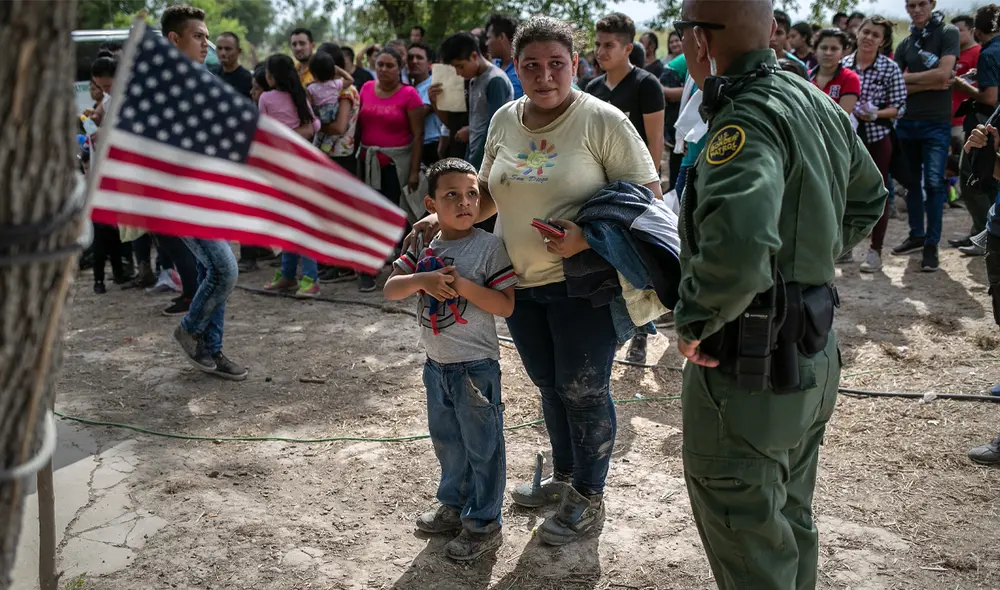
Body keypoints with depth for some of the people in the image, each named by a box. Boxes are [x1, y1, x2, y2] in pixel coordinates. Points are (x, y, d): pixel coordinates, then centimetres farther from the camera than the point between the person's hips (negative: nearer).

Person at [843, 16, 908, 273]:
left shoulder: (890, 68, -6)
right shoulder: (844, 64, 1)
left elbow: (899, 106, -6)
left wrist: (876, 114, -22)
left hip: (877, 138, -2)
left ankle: (875, 251, 11)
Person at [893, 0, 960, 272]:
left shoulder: (948, 33, -2)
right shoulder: (904, 45, 10)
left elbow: (943, 73, -15)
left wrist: (906, 78, -4)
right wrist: (929, 85, -10)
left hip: (936, 123, -5)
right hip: (907, 122, 5)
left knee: (934, 182, -7)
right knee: (912, 182, 12)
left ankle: (931, 244, 0)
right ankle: (916, 235, 25)